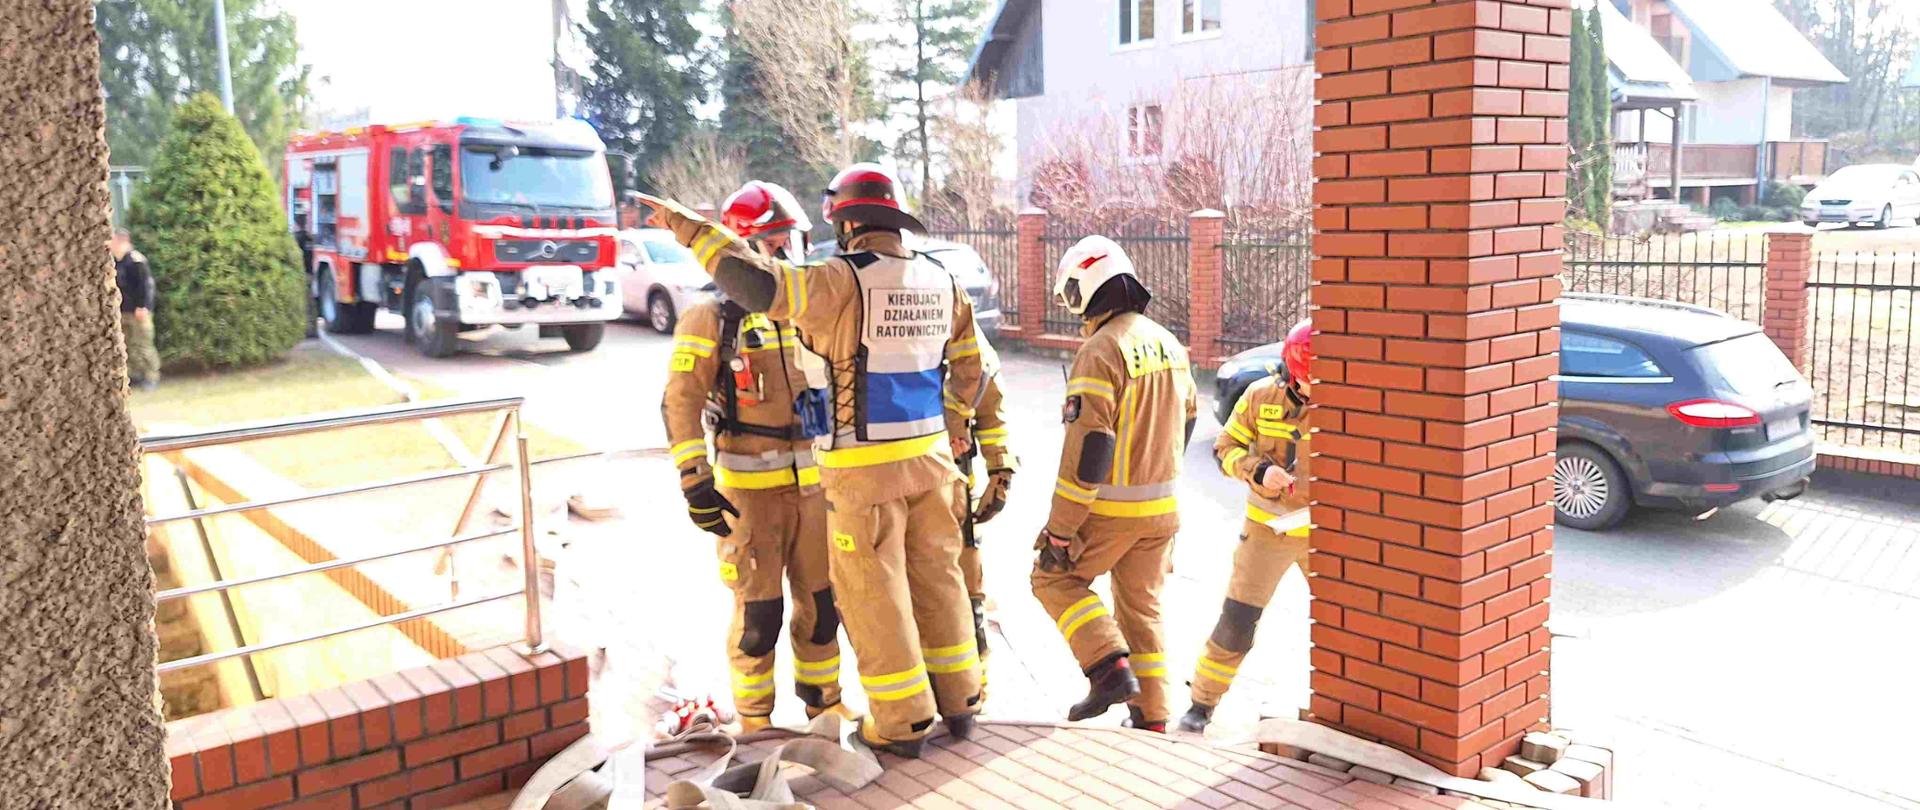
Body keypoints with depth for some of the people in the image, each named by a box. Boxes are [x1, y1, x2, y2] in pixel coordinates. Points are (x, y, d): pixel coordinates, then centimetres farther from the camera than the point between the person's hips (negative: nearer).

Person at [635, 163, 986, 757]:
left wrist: (690, 227, -14)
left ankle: (901, 723, 13)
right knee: (936, 578, 17)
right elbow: (968, 369, 15)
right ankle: (959, 702, 27)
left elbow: (757, 283, -25)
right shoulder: (941, 283, 6)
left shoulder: (841, 282, -15)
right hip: (929, 461, 6)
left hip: (864, 470, -6)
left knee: (873, 593, 5)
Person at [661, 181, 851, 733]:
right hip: (749, 490, -5)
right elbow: (681, 403, -11)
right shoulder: (711, 320, -7)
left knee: (822, 600, 11)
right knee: (758, 613, 1)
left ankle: (822, 699, 29)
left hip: (810, 482, 5)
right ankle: (753, 718, 17)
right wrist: (695, 481, -18)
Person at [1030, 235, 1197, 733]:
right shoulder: (1168, 343, 8)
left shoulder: (1102, 351, -18)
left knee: (1054, 578, 12)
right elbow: (1185, 420, 19)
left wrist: (1060, 530, -17)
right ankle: (1151, 718, 20)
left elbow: (1088, 448, -22)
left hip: (1110, 510, -7)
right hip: (1162, 507, 7)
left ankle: (1110, 668, -1)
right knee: (1142, 608, 16)